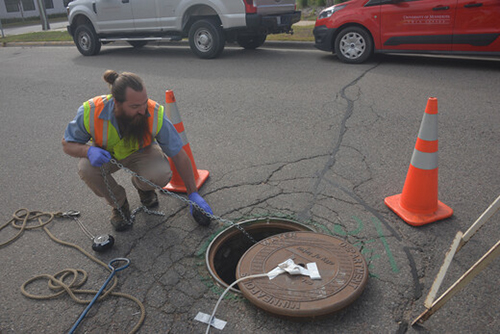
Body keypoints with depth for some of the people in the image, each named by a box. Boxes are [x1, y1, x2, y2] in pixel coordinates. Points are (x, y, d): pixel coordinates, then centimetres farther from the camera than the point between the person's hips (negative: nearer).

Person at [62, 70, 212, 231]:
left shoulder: (155, 115, -32)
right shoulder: (90, 112, -31)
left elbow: (180, 156, -23)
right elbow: (67, 144, -14)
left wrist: (193, 194, -22)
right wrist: (88, 150, -39)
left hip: (140, 153, -1)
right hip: (104, 154, 1)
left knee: (161, 174, -32)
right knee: (86, 168, -32)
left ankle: (142, 186, 9)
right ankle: (119, 204, -2)